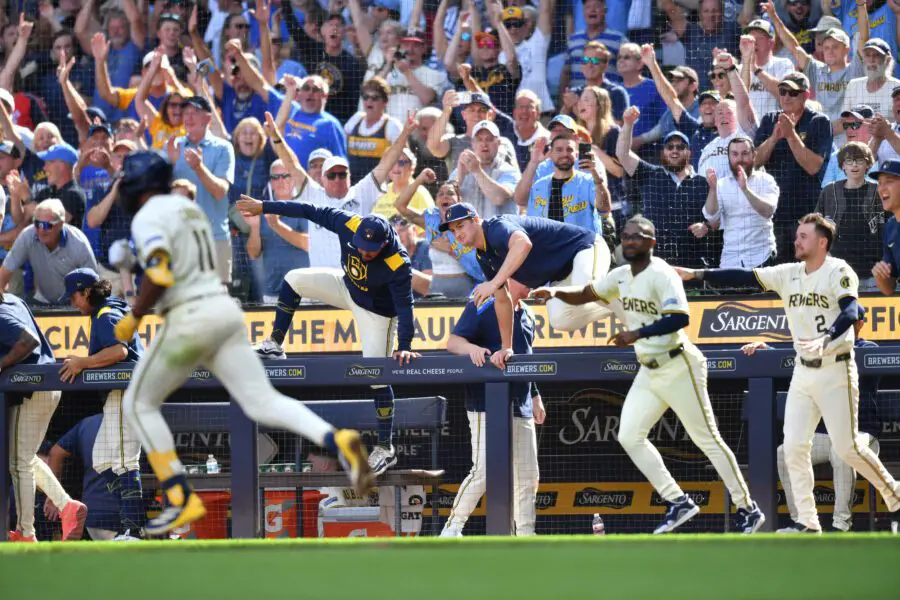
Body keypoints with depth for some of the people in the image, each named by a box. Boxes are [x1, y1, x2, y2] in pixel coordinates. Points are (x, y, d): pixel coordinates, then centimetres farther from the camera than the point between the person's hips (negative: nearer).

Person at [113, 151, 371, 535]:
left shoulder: (148, 218, -7)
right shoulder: (189, 208, 21)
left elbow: (159, 274, -21)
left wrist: (133, 318, -9)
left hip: (190, 317, -8)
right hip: (226, 311, 8)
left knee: (139, 404, 8)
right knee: (262, 402, 0)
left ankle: (182, 501, 0)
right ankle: (338, 441, -24)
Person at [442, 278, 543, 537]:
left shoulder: (526, 315, 17)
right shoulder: (483, 307, -6)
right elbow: (453, 341, -12)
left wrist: (535, 397, 22)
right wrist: (472, 348, -33)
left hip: (520, 407, 8)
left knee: (528, 475, 8)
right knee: (483, 470, -14)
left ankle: (526, 535, 17)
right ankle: (452, 529, -5)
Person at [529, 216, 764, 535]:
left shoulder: (661, 275, -16)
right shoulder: (621, 276, 9)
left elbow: (680, 318, -27)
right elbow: (584, 294, 15)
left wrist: (637, 334, -31)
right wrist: (556, 292, -5)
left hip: (677, 368, -8)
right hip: (648, 372, 8)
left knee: (708, 439, -3)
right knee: (629, 436, -1)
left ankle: (747, 510, 6)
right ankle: (678, 503, 5)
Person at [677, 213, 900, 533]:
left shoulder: (838, 272, -11)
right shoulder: (789, 275, 8)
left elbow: (850, 311, -27)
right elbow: (744, 277, 5)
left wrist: (825, 339, -44)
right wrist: (696, 274, -2)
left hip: (835, 371, -6)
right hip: (803, 373, 7)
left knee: (847, 447, -6)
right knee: (794, 445, -2)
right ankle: (807, 523, 2)